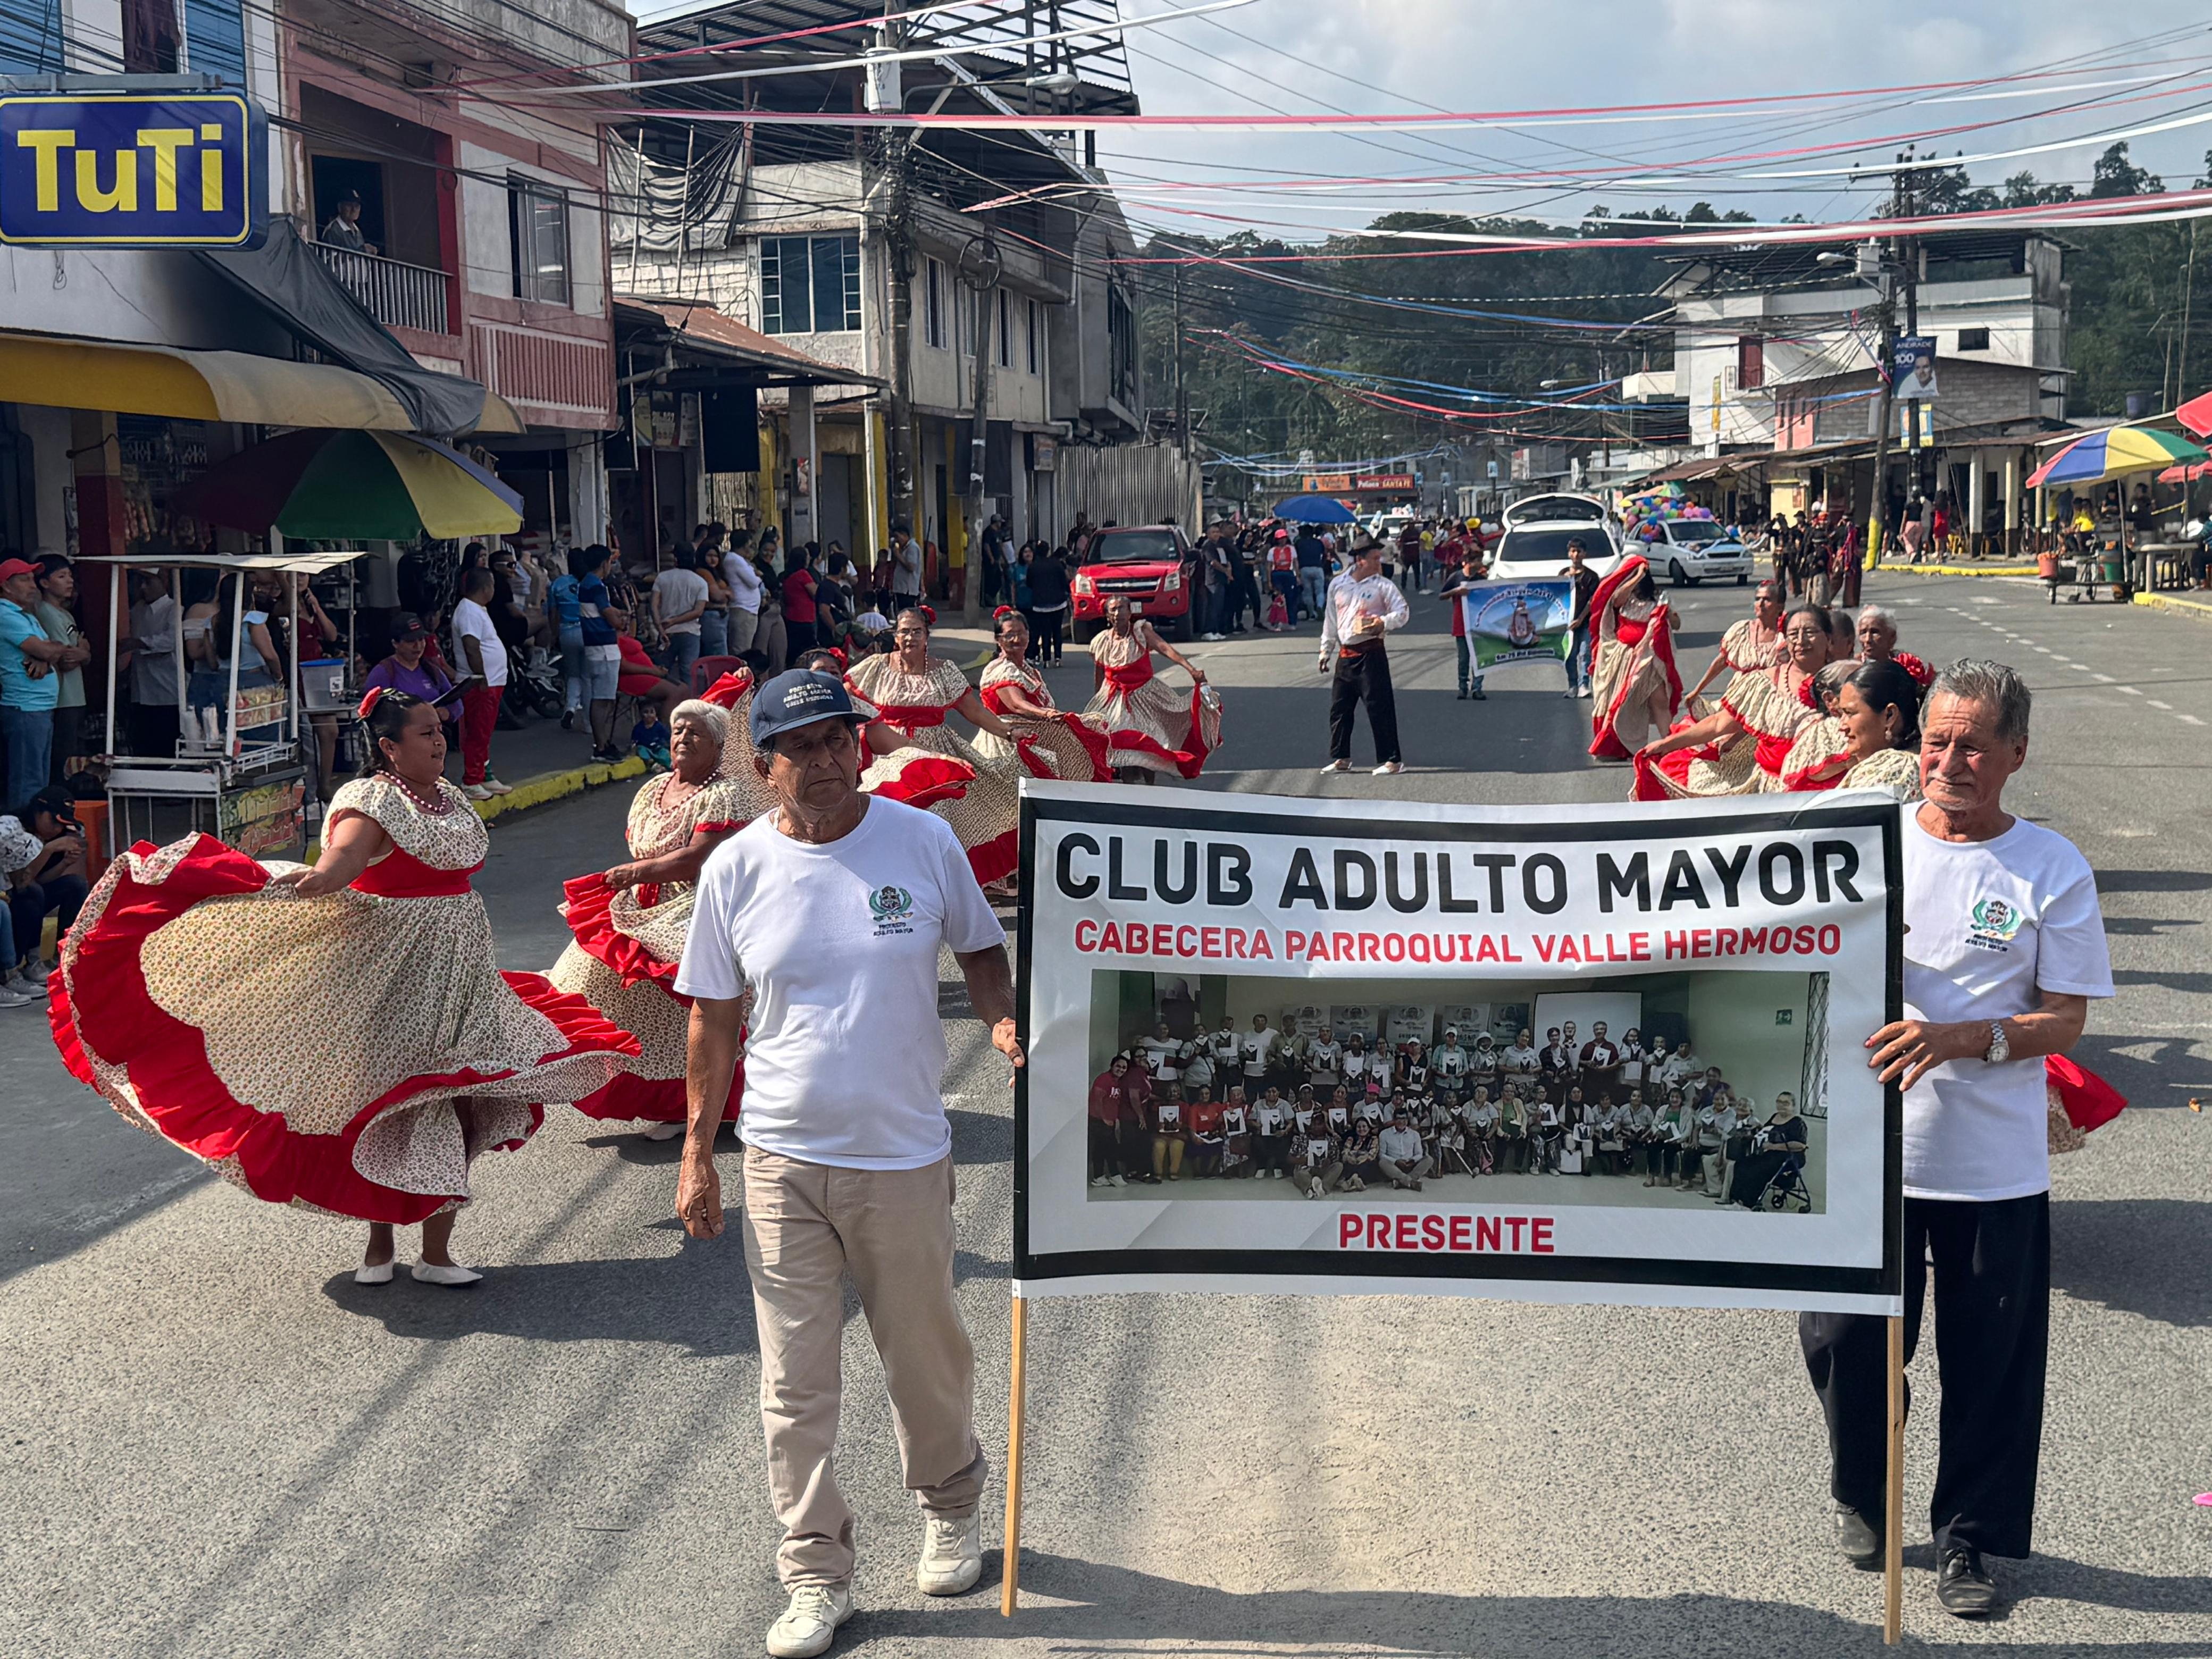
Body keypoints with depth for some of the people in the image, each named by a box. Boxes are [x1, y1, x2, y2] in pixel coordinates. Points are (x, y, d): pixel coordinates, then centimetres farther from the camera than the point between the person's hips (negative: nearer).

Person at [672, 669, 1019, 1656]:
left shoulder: (924, 841, -5)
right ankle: (816, 1576, 18)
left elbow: (980, 951, 9)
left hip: (905, 1157, 0)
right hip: (782, 1164, 0)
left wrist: (1001, 1021, -12)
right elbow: (714, 1019, 4)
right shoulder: (737, 869, -3)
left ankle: (949, 1508, 42)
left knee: (927, 1359, 15)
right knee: (796, 1384, 4)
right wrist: (697, 1153, 3)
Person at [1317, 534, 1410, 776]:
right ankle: (1341, 758, 24)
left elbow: (1402, 612, -10)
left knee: (1379, 707, -8)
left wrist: (1385, 622, -29)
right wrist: (1326, 651, 17)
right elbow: (1330, 620, 16)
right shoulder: (1338, 585, 8)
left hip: (1371, 653, -5)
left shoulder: (1383, 585, -3)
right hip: (1345, 654, 5)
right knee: (1339, 707, 11)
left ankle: (1391, 760, -3)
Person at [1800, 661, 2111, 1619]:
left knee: (1990, 1364, 8)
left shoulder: (2052, 869, -3)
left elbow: (2066, 1019, -5)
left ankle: (1970, 1538, 28)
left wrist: (1961, 1039, -21)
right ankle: (1859, 1494, 34)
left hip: (1996, 1167, -1)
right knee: (1844, 1338, 7)